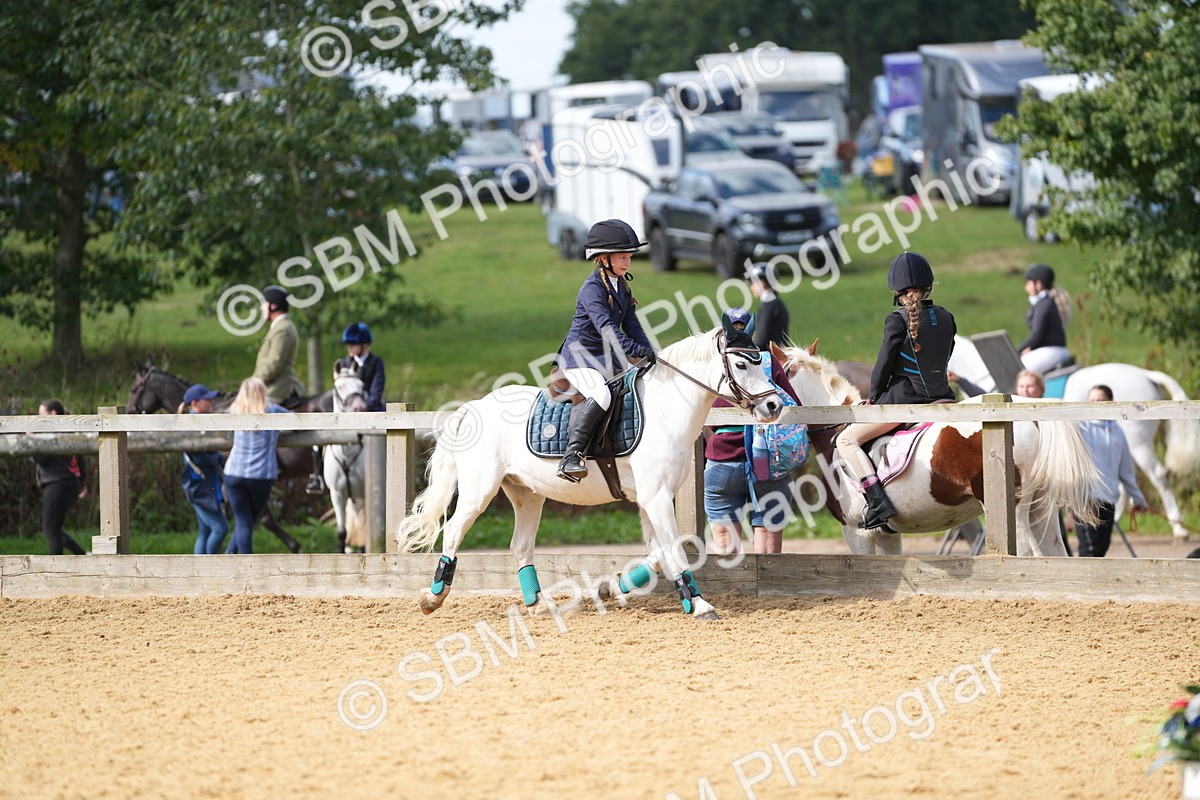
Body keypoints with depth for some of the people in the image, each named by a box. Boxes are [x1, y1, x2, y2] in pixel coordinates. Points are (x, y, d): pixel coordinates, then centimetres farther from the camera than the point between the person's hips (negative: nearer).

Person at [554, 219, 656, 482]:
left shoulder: (621, 287, 12)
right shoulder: (593, 287, -17)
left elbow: (631, 326, 15)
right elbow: (605, 327, -28)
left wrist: (651, 356, 1)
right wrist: (637, 351, -37)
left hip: (607, 359, 9)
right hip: (580, 357, -9)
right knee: (600, 395, -32)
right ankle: (572, 455, -32)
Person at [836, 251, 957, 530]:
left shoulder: (898, 320, -12)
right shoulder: (946, 318, 6)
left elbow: (884, 364, -7)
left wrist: (874, 396, 10)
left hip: (903, 396, -6)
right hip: (940, 397, 6)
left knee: (846, 440, 0)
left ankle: (878, 502, -16)